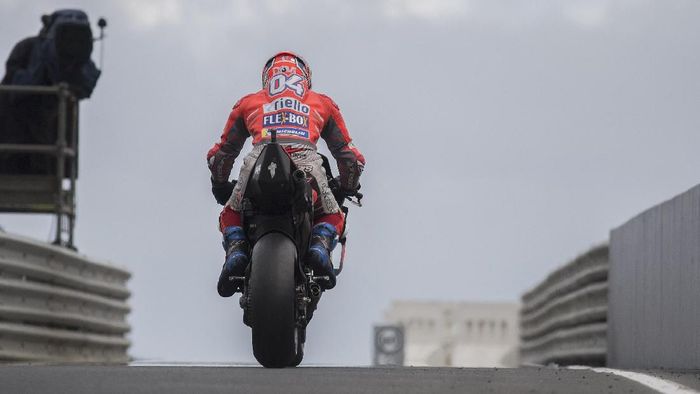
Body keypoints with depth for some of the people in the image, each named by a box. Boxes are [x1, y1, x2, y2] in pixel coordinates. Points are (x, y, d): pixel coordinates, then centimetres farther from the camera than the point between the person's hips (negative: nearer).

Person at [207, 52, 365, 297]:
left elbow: (219, 155, 37)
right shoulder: (322, 103, 33)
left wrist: (220, 186, 53)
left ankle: (236, 250, -5)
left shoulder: (248, 103, 34)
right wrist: (348, 188, 51)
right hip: (306, 163, 0)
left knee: (230, 215, 27)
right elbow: (350, 156, 34)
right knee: (332, 216, 26)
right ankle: (320, 246, -8)